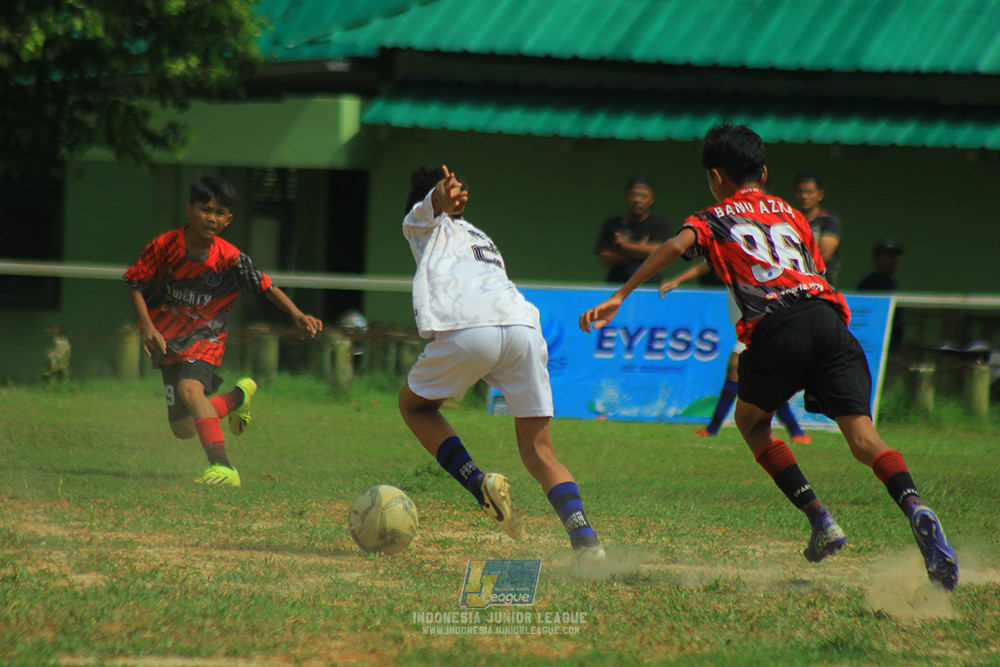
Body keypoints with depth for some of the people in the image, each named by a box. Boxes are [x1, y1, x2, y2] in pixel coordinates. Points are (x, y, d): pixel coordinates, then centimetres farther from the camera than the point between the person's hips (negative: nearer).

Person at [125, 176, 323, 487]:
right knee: (182, 428, 4)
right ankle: (238, 397, 33)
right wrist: (147, 327, -18)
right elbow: (135, 286, -4)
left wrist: (297, 315, -24)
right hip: (168, 341, 3)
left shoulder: (230, 259, -15)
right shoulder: (165, 246, -13)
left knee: (189, 388, -35)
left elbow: (266, 287, -8)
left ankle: (222, 466, -42)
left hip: (206, 339, -3)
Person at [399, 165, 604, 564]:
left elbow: (431, 204, 3)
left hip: (466, 329, -5)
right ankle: (585, 539, -11)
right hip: (524, 325, 5)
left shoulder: (422, 225, 26)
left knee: (413, 404, 23)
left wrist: (443, 198, -18)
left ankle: (479, 485, 1)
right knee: (539, 452, 11)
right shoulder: (482, 239, 40)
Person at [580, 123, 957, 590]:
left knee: (750, 420, 24)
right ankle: (914, 507, -37)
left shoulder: (714, 219, 20)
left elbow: (678, 246, 0)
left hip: (776, 329, -3)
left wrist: (618, 298, -4)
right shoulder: (791, 214, 32)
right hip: (829, 316, 3)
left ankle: (819, 518, 9)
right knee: (861, 433, -8)